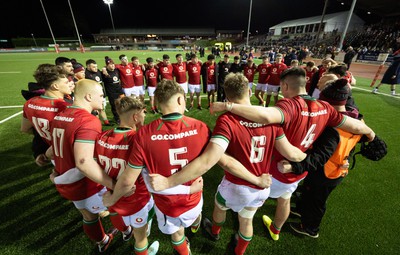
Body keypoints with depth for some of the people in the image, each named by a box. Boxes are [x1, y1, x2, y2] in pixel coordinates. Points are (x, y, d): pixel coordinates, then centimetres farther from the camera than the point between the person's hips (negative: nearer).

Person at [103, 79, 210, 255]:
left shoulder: (144, 134, -28)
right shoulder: (201, 128, -23)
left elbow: (127, 181, -20)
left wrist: (112, 199, 2)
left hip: (166, 205, -2)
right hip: (193, 200, 3)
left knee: (176, 233, 33)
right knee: (193, 214, 40)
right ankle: (195, 225, 74)